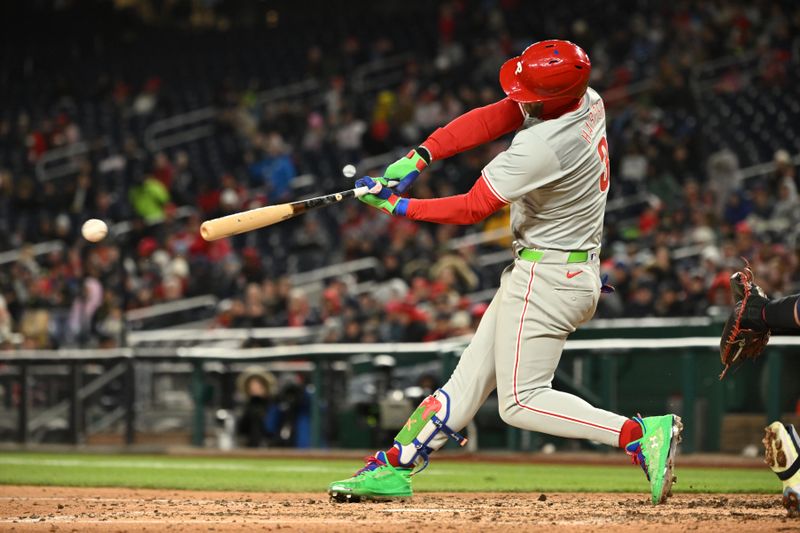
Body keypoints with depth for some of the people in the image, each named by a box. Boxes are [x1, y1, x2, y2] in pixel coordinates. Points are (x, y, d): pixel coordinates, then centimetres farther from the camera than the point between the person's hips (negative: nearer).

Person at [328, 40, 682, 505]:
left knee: (521, 401, -4)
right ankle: (394, 468, 18)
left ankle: (640, 434, -12)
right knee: (471, 376, 12)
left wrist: (397, 206, -9)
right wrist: (419, 157, -9)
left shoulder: (542, 146, -29)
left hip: (547, 278, -10)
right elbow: (491, 119, -2)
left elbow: (472, 209, -19)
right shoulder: (588, 99, -3)